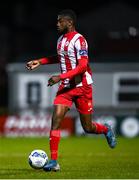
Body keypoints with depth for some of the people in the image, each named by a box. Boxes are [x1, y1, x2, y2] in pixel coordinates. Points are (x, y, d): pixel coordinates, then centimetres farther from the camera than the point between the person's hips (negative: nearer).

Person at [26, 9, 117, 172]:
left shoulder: (79, 40, -16)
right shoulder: (61, 39, 9)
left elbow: (82, 66, -24)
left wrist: (60, 77, -29)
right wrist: (40, 61, 17)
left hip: (82, 87, -6)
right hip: (66, 87, 6)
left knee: (87, 127, 4)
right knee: (56, 120, -12)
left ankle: (106, 130, 39)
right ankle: (53, 161, -13)